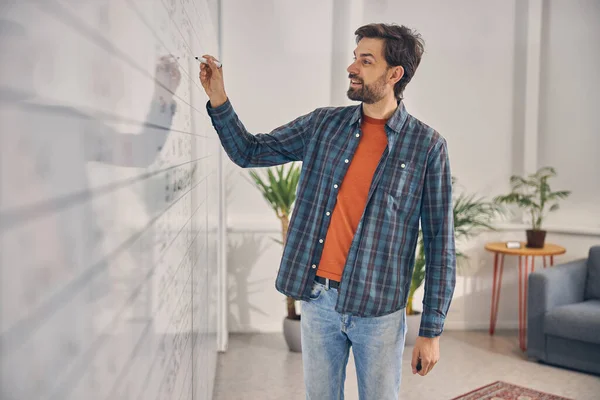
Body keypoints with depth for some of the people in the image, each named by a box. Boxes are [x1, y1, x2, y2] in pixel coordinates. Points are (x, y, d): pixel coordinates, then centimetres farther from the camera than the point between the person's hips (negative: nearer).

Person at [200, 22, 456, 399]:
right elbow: (250, 152, 12)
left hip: (378, 310, -3)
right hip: (318, 300, 3)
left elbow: (440, 241, -6)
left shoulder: (427, 145, -7)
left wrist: (432, 330, -6)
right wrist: (219, 100, -4)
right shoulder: (323, 123, 4)